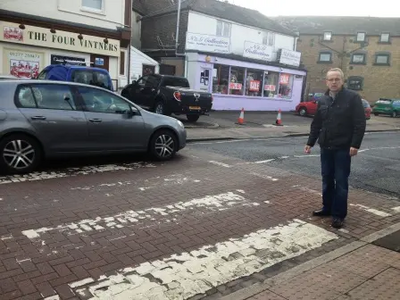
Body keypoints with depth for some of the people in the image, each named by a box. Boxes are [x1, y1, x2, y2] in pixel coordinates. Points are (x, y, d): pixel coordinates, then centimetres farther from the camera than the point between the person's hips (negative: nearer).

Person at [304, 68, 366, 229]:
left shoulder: (353, 97, -6)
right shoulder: (322, 100, 10)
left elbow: (360, 123, -10)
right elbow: (316, 124, 15)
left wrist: (355, 144, -17)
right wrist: (310, 142, 13)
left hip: (343, 148, -5)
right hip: (326, 147, 5)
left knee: (341, 182, 1)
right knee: (327, 179, 13)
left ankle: (339, 215, 9)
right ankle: (327, 208, 27)